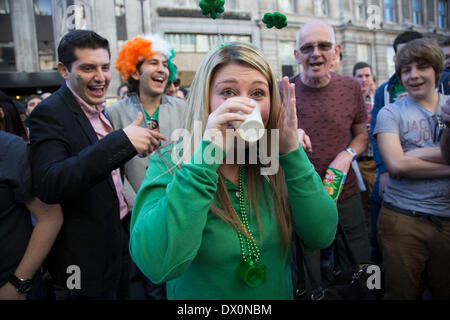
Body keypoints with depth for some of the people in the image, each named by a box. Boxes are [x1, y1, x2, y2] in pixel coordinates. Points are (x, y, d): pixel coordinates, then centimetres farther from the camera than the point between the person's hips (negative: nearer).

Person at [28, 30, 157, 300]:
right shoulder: (50, 113, -18)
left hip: (120, 234, 7)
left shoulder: (99, 109, 6)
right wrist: (122, 141, -39)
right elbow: (48, 185, -34)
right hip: (86, 259, -7)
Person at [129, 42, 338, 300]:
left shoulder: (275, 162, -11)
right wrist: (207, 154, -36)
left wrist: (292, 151, -24)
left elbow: (323, 236, -16)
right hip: (201, 294, -2)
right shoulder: (169, 165, -19)